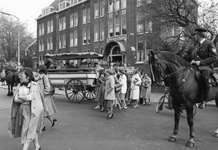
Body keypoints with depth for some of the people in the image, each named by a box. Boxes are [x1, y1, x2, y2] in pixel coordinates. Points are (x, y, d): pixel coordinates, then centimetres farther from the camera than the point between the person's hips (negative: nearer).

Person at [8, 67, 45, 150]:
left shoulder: (34, 85, -11)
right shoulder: (20, 85, 5)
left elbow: (30, 97, -16)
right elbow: (15, 99, -2)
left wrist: (20, 97, -9)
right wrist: (25, 98, -14)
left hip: (31, 110, -6)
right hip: (22, 110, 6)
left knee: (28, 130, -5)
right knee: (32, 129, 16)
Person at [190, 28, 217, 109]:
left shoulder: (209, 44, -3)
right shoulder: (199, 45, 20)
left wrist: (200, 62, -18)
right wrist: (193, 60, 2)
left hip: (206, 67, -8)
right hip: (197, 67, 8)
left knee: (204, 78, -37)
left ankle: (204, 101, -29)